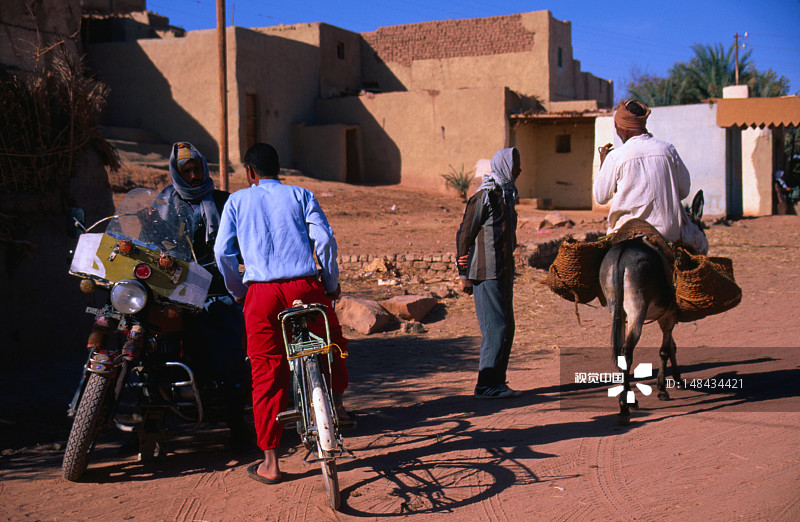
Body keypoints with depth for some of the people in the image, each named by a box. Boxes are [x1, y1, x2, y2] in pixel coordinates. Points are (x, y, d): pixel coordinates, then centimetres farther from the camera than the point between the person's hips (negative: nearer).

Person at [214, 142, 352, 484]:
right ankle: (336, 405, 26)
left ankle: (270, 463, 8)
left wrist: (238, 291, 17)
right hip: (305, 288, 0)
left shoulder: (237, 201, 12)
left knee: (267, 374, 5)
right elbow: (324, 240, 0)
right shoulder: (300, 195, 12)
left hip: (261, 293, 0)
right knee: (333, 342, 29)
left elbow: (223, 252, 4)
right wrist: (332, 284, 10)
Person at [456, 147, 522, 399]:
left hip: (504, 272, 9)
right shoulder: (484, 196, -11)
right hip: (487, 274, -9)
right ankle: (486, 385, -5)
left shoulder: (507, 194, 17)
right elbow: (464, 234, -10)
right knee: (495, 329, -10)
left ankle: (496, 382, 17)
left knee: (506, 328, 10)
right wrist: (464, 275, -11)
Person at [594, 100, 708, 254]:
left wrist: (602, 163, 17)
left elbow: (600, 197, 5)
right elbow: (684, 190, 11)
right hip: (670, 232, 3)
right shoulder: (668, 150, 1)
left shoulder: (615, 156, -6)